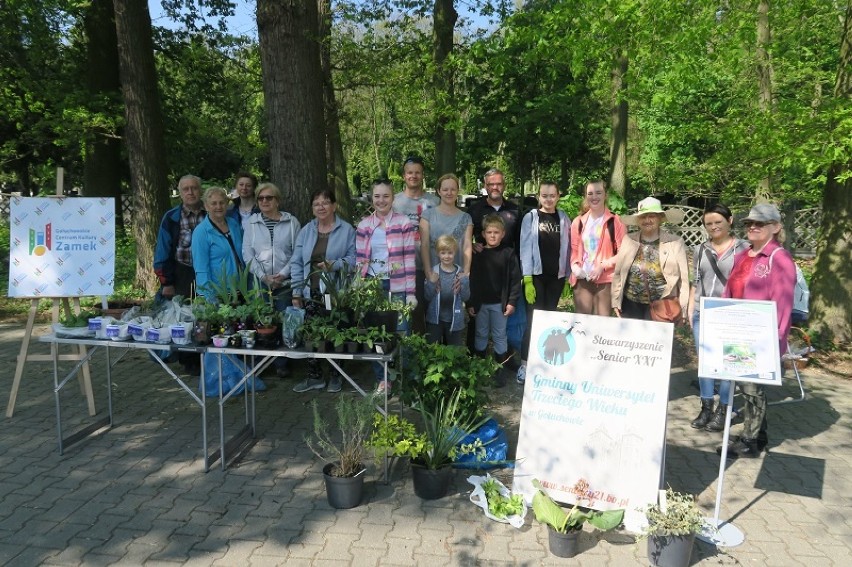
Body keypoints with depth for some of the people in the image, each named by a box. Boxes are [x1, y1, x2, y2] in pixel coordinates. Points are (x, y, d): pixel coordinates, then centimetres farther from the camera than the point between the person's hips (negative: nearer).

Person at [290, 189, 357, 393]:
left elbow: (353, 258, -3)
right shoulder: (306, 231, 11)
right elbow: (296, 263, 9)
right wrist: (296, 292, 3)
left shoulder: (347, 230, 1)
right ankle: (314, 376, 16)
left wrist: (334, 265, -20)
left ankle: (336, 376, 18)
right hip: (311, 294, 3)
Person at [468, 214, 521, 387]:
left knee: (499, 336, 8)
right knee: (481, 335, 13)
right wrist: (470, 303, -1)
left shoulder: (508, 254, -4)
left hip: (500, 303, -1)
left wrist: (512, 301, -8)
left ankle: (500, 370, 16)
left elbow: (515, 279, -4)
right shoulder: (477, 254, 0)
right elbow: (471, 279, 1)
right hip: (480, 302, 2)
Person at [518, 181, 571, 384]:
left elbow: (567, 247, 8)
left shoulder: (564, 219, 7)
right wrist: (527, 279, -13)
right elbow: (525, 248, -6)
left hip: (556, 276, 3)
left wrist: (569, 274, 2)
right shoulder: (530, 218, -2)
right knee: (534, 318, -7)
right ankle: (525, 363, -4)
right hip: (536, 275, -3)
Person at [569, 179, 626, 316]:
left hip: (605, 280, -3)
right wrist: (575, 265, -4)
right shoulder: (578, 222, 11)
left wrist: (603, 265, -14)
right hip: (582, 279, 3)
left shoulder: (615, 222, -1)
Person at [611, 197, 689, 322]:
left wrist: (682, 309, -6)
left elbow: (683, 278, -4)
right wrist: (616, 302, 4)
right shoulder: (628, 240, 3)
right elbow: (618, 274, 5)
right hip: (630, 304, 3)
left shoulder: (675, 242, -4)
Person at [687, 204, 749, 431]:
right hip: (702, 313, 4)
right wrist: (690, 309, 10)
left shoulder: (743, 248, -2)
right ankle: (706, 407, 19)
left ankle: (722, 410, 12)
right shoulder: (700, 250, 12)